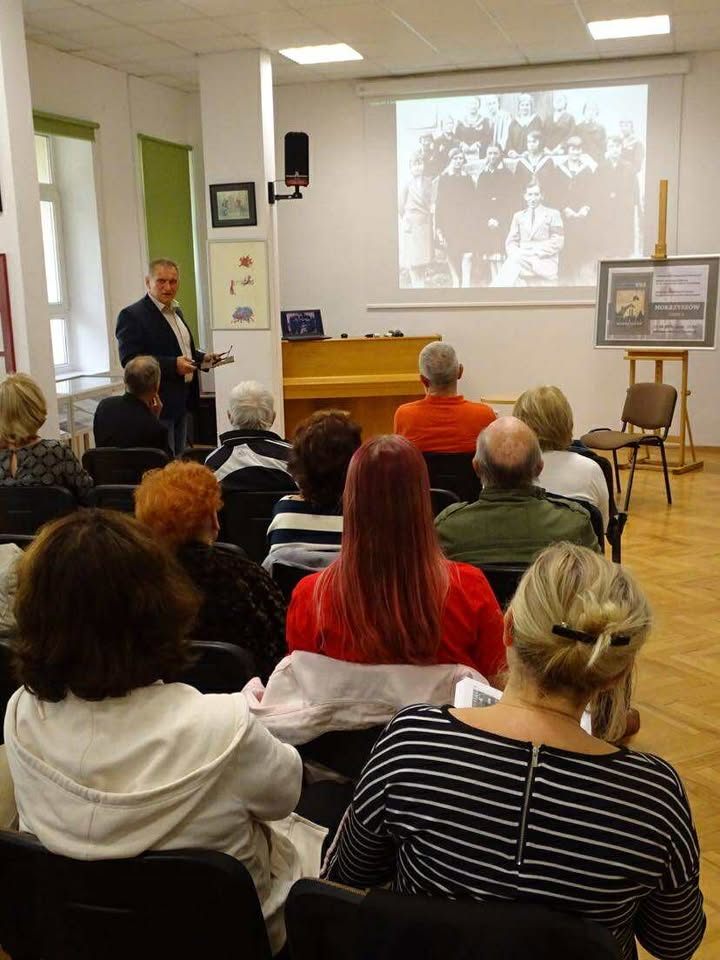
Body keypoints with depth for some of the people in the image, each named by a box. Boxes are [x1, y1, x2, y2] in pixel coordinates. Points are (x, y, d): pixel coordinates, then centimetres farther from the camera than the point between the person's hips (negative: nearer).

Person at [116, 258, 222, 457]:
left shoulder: (176, 311, 16)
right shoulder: (132, 315, -11)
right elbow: (129, 360, -20)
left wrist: (202, 358, 9)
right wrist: (173, 365, -26)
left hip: (181, 401, 8)